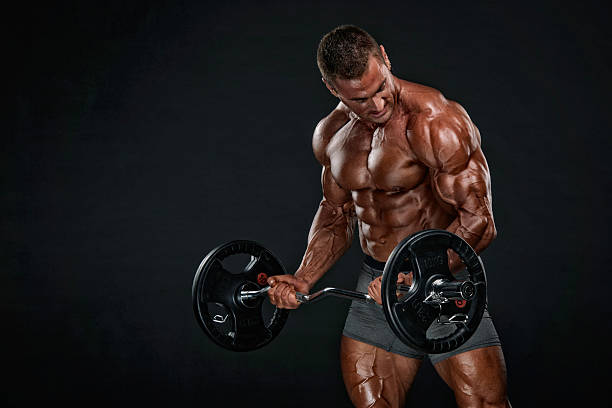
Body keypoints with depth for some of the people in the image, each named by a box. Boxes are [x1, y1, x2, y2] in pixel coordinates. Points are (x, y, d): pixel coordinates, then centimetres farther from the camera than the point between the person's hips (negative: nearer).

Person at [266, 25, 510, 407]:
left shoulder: (435, 122, -18)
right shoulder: (330, 135, 5)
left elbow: (478, 222, -21)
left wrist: (414, 276, -33)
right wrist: (303, 279, 5)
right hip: (376, 286, 6)